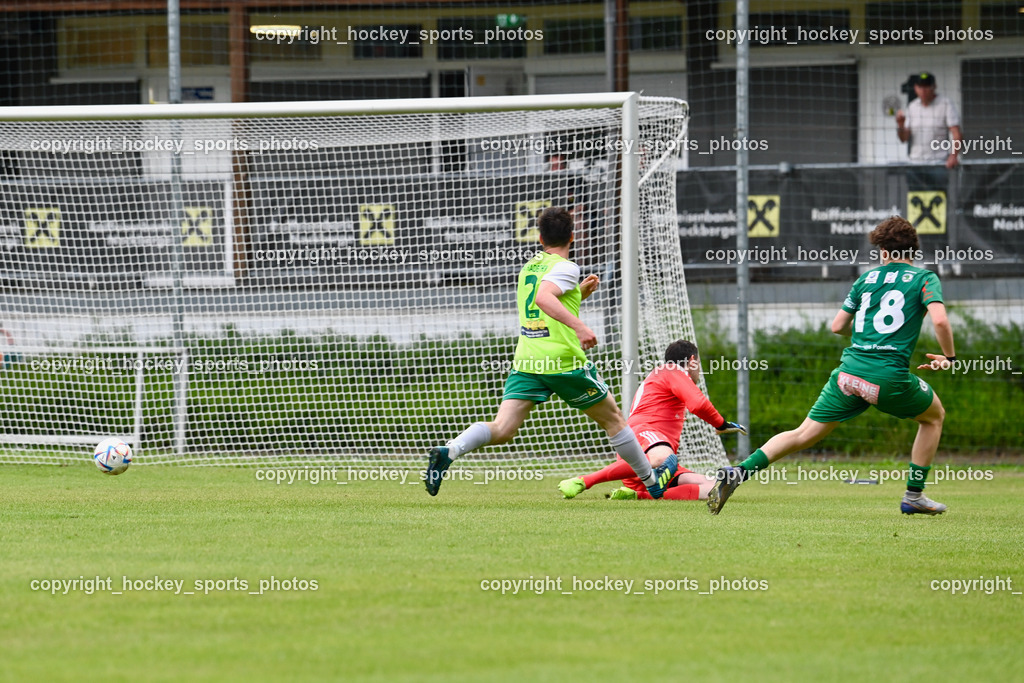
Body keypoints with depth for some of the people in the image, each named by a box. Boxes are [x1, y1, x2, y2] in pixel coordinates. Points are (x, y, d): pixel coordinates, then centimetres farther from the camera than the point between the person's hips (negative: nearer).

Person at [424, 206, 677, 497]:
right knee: (612, 418, 15)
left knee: (501, 430, -7)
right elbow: (543, 298, -27)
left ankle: (448, 451, -33)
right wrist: (579, 326, -34)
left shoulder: (528, 267, 17)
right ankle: (651, 481, 25)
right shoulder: (565, 267, -7)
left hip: (526, 362, 5)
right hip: (565, 361, -5)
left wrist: (579, 293, 26)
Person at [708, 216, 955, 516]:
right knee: (934, 416, 26)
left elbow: (837, 325, 18)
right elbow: (940, 320, -13)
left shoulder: (867, 278, 16)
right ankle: (914, 496, 22)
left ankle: (737, 473, -10)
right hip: (891, 376, -3)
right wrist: (948, 357, 3)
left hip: (849, 370, 3)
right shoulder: (925, 279, 4)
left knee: (804, 434, 6)